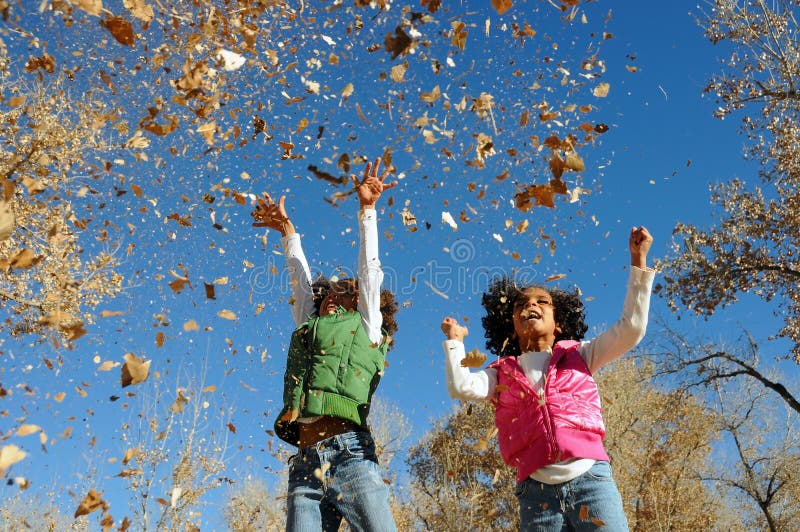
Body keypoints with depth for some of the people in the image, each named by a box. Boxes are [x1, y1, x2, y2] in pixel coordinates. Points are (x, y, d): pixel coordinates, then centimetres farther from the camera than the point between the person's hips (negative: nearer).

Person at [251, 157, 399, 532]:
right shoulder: (308, 328, 27)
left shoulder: (366, 325, 17)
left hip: (349, 453, -4)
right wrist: (288, 231, 52)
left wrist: (367, 209, 27)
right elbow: (301, 278, 38)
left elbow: (369, 267, 20)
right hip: (304, 462, 4)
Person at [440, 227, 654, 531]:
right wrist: (455, 340, 11)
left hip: (590, 478, -1)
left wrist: (638, 260, 4)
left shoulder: (579, 355, 16)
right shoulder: (502, 374, 16)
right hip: (536, 490, 1)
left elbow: (631, 329, 6)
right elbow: (460, 387, -2)